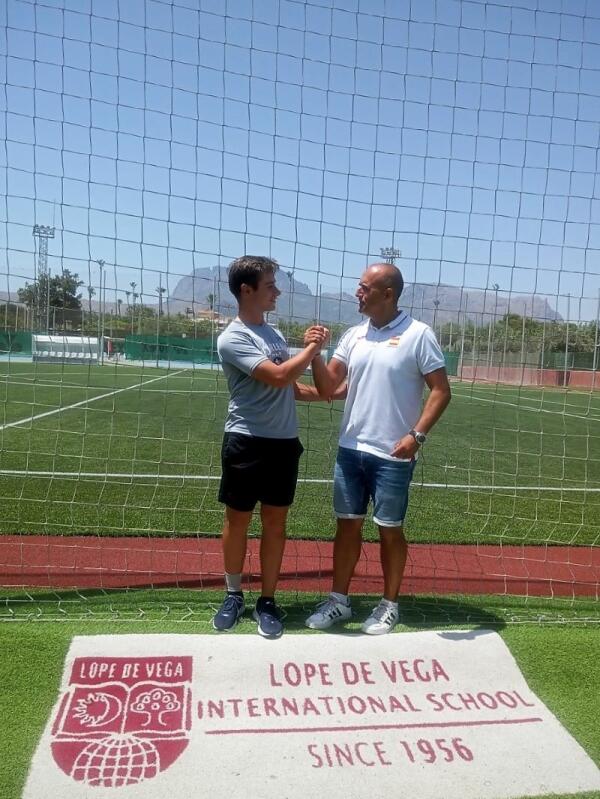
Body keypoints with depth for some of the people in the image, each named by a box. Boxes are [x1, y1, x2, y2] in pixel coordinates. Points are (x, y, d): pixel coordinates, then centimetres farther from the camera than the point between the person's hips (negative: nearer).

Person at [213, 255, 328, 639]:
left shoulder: (275, 333, 12)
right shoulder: (232, 339, -11)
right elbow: (278, 377, -21)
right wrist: (313, 347, -9)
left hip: (285, 441, 6)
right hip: (247, 442, -6)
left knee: (275, 522, 10)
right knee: (238, 520, 8)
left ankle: (267, 601, 22)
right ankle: (234, 595, 28)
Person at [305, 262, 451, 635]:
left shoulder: (419, 335, -8)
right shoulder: (354, 335, 7)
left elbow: (441, 390, -9)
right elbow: (328, 388, 5)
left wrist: (417, 434, -19)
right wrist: (314, 353, -11)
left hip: (393, 454, -5)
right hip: (350, 449, 5)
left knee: (390, 530, 7)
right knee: (348, 524, 12)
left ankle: (390, 605, 24)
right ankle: (339, 600, 25)